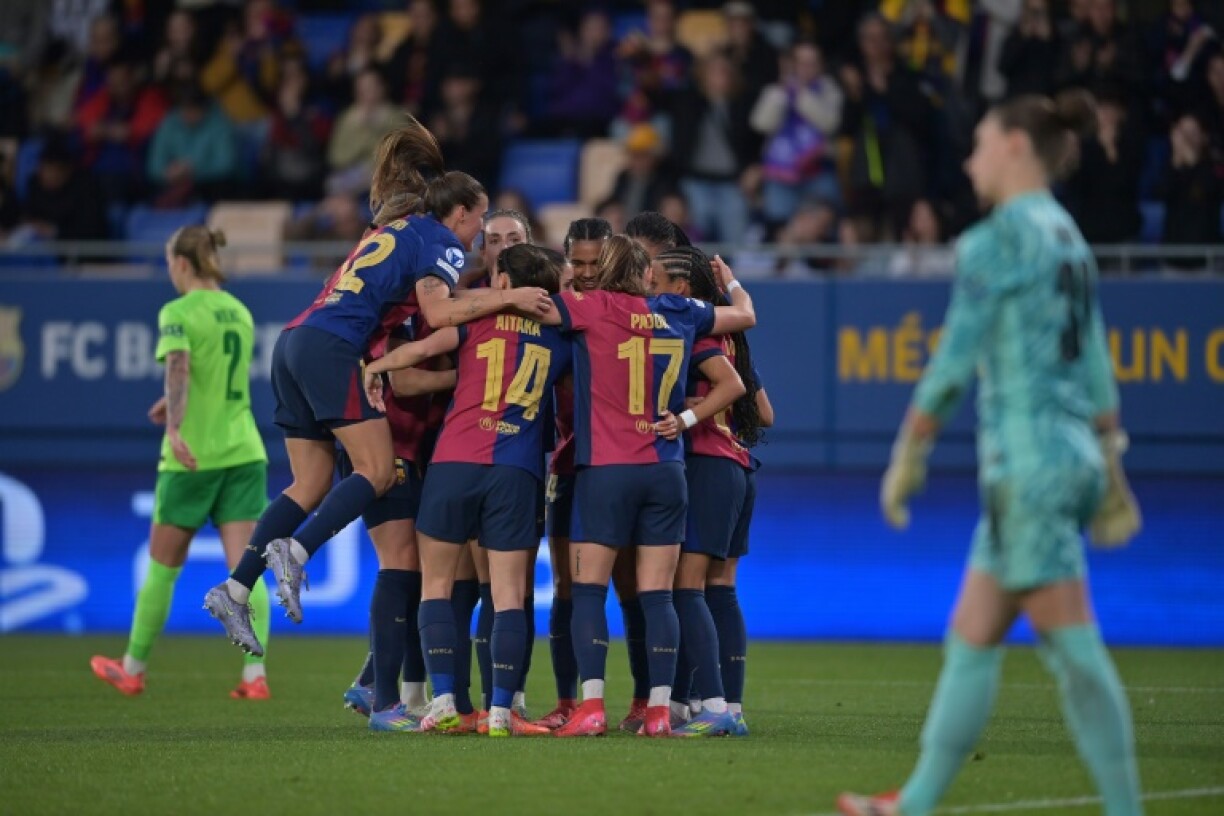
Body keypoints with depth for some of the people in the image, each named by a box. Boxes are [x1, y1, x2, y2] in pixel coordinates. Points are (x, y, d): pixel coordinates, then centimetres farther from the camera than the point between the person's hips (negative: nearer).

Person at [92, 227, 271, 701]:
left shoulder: (178, 313, -7)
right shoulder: (240, 312, 13)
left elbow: (179, 368, -24)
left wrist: (174, 428, -37)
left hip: (193, 456, -5)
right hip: (244, 451, 5)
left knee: (162, 568, 9)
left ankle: (133, 669, 23)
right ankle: (255, 674, -16)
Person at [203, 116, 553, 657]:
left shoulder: (395, 228, 29)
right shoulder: (440, 239, 1)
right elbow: (437, 311, -14)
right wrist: (507, 298, -13)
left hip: (295, 344, 9)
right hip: (332, 348, -9)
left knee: (311, 485, 7)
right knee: (378, 470, -9)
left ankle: (236, 589, 0)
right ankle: (295, 553, -23)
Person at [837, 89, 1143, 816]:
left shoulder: (997, 241, -10)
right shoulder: (1069, 238, 15)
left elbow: (954, 360, -12)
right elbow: (1096, 370, 18)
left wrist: (909, 454, -6)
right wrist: (1111, 472, 21)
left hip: (1027, 457, -9)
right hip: (1073, 454, 9)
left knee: (1074, 648, -8)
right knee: (971, 641, 13)